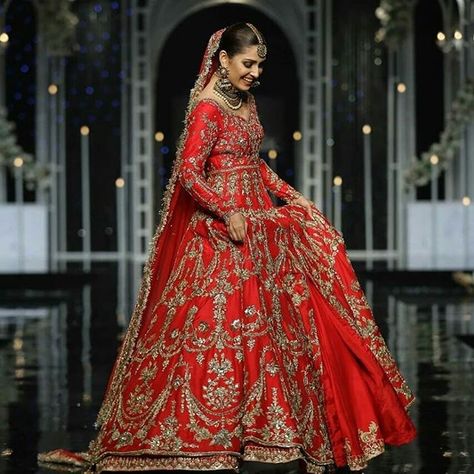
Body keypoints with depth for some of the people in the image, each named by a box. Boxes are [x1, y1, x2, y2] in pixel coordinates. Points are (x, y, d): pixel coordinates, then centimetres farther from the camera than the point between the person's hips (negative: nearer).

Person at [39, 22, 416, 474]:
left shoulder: (246, 101, 11)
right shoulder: (207, 107, -15)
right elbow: (189, 174, -21)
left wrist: (289, 194, 13)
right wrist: (228, 212, -24)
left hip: (256, 217, 9)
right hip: (220, 223, -9)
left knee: (266, 312, 12)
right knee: (223, 316, -5)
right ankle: (211, 424, 5)